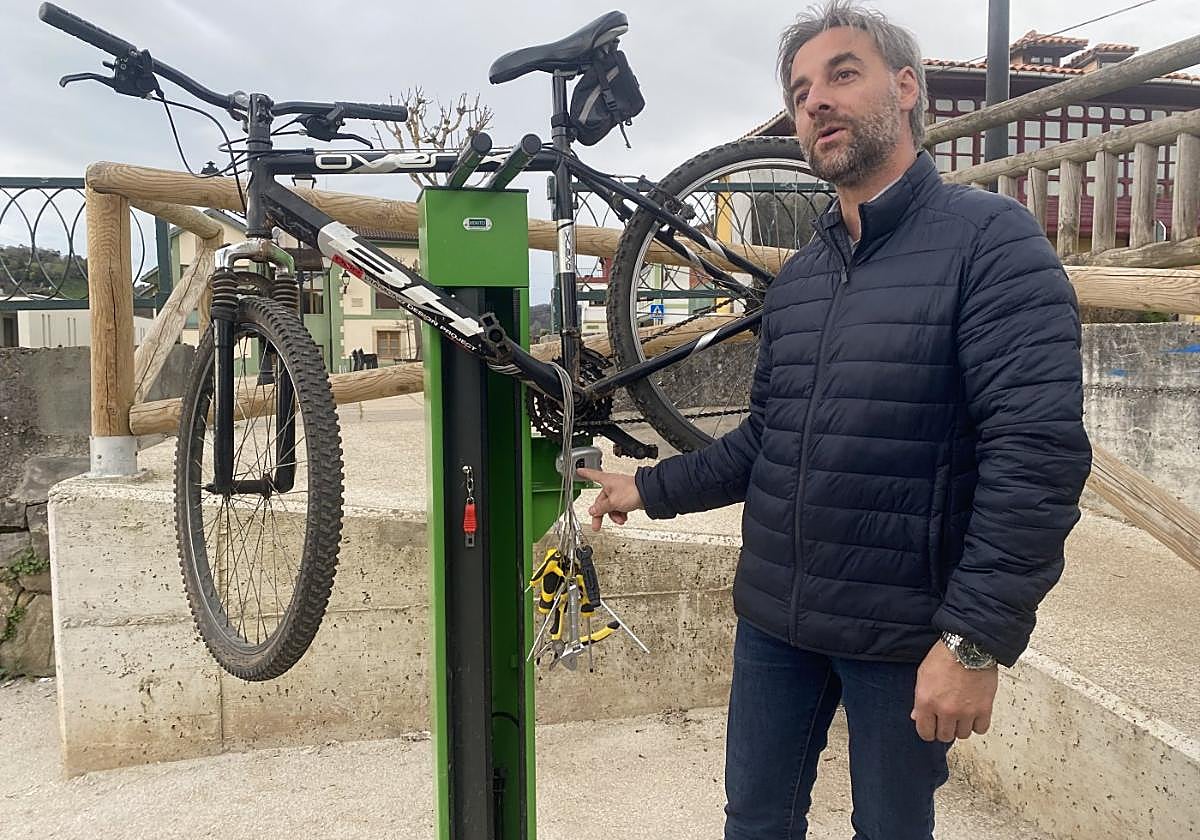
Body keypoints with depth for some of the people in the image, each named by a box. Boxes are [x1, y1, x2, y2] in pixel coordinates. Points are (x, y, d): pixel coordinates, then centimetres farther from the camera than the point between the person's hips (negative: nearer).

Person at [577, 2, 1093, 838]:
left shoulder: (991, 238, -11)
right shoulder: (798, 276, 9)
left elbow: (1040, 452, -19)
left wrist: (978, 638, -22)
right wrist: (651, 489, 11)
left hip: (903, 636, -5)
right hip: (775, 619, 6)